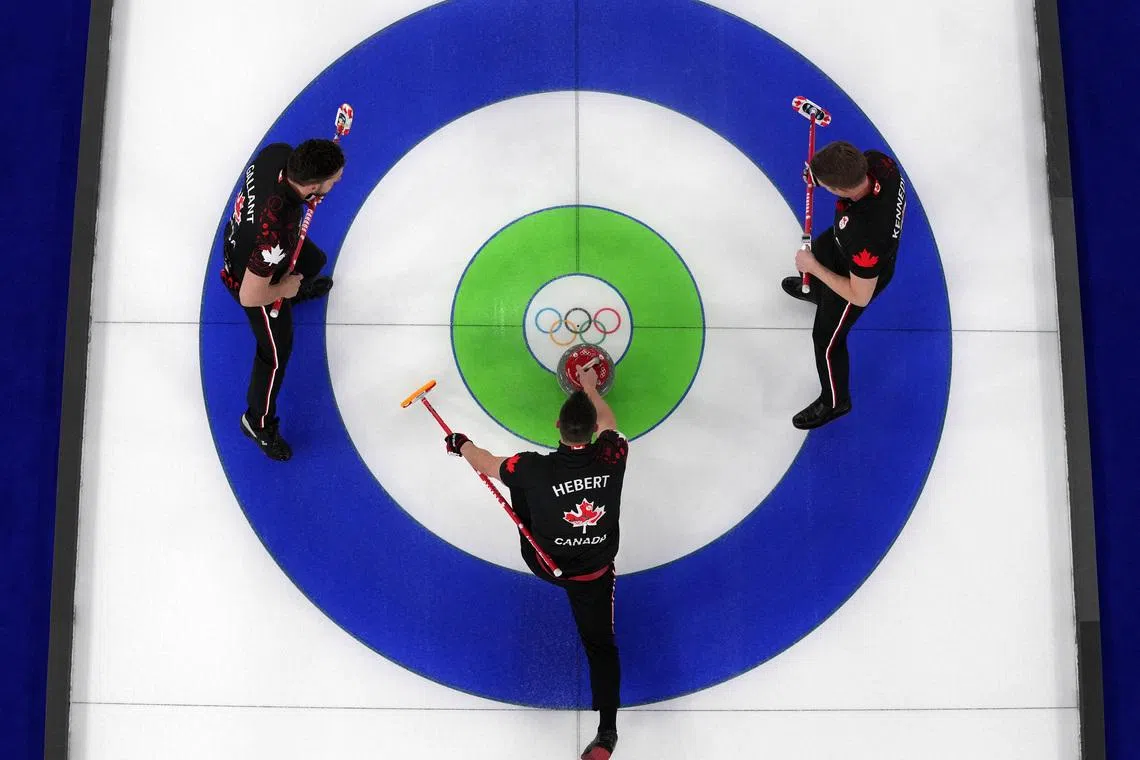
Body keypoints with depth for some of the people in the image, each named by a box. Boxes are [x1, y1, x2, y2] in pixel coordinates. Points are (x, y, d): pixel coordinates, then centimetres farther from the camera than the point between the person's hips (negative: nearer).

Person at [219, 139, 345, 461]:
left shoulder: (278, 152, -29)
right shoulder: (275, 234, -49)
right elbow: (249, 297, -37)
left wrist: (304, 199, -13)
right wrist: (282, 289, -18)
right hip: (253, 276, -7)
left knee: (313, 260, 34)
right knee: (277, 351, 13)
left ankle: (298, 290, 72)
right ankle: (258, 422, 40)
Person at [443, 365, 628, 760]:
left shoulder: (534, 468, -28)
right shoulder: (612, 457, -24)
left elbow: (487, 464, -8)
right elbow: (608, 423, 0)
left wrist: (461, 444, 13)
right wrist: (590, 388, 18)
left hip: (542, 564, -1)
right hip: (594, 572, 1)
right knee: (600, 643, 16)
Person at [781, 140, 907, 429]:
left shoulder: (865, 236, -50)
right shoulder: (876, 160, -33)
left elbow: (860, 297, -34)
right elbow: (857, 171, -4)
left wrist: (813, 267, -25)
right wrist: (820, 175, -20)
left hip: (860, 278, -7)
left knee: (826, 339, 16)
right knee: (817, 251, 38)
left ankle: (835, 401, 47)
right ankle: (815, 291, 77)